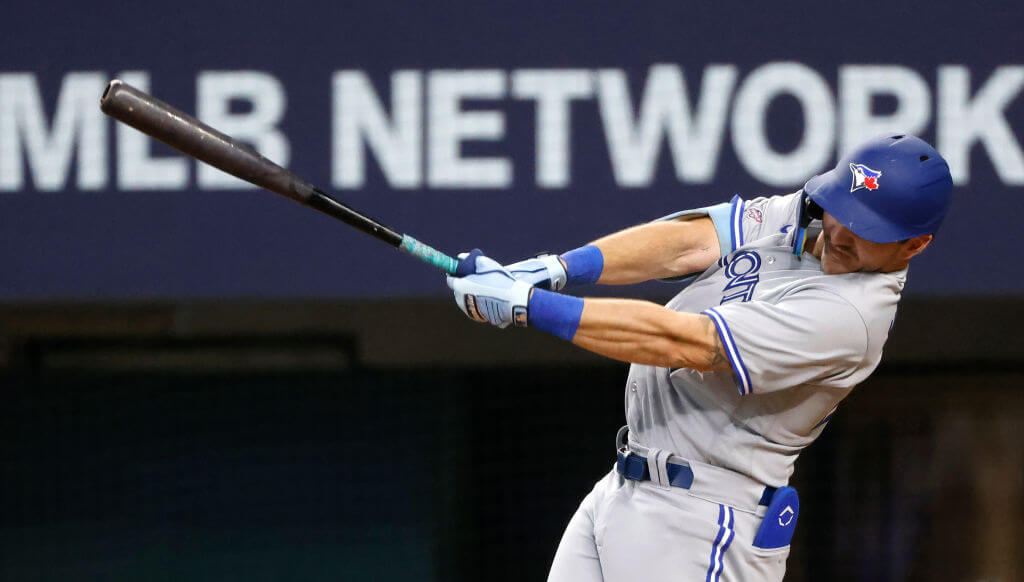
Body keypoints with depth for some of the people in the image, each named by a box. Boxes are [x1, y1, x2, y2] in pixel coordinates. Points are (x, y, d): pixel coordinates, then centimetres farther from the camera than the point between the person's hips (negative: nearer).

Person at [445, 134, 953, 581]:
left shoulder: (852, 313, -22)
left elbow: (680, 343, -24)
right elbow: (685, 244, -6)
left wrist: (528, 304, -23)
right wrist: (552, 270, -21)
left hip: (699, 528, -9)